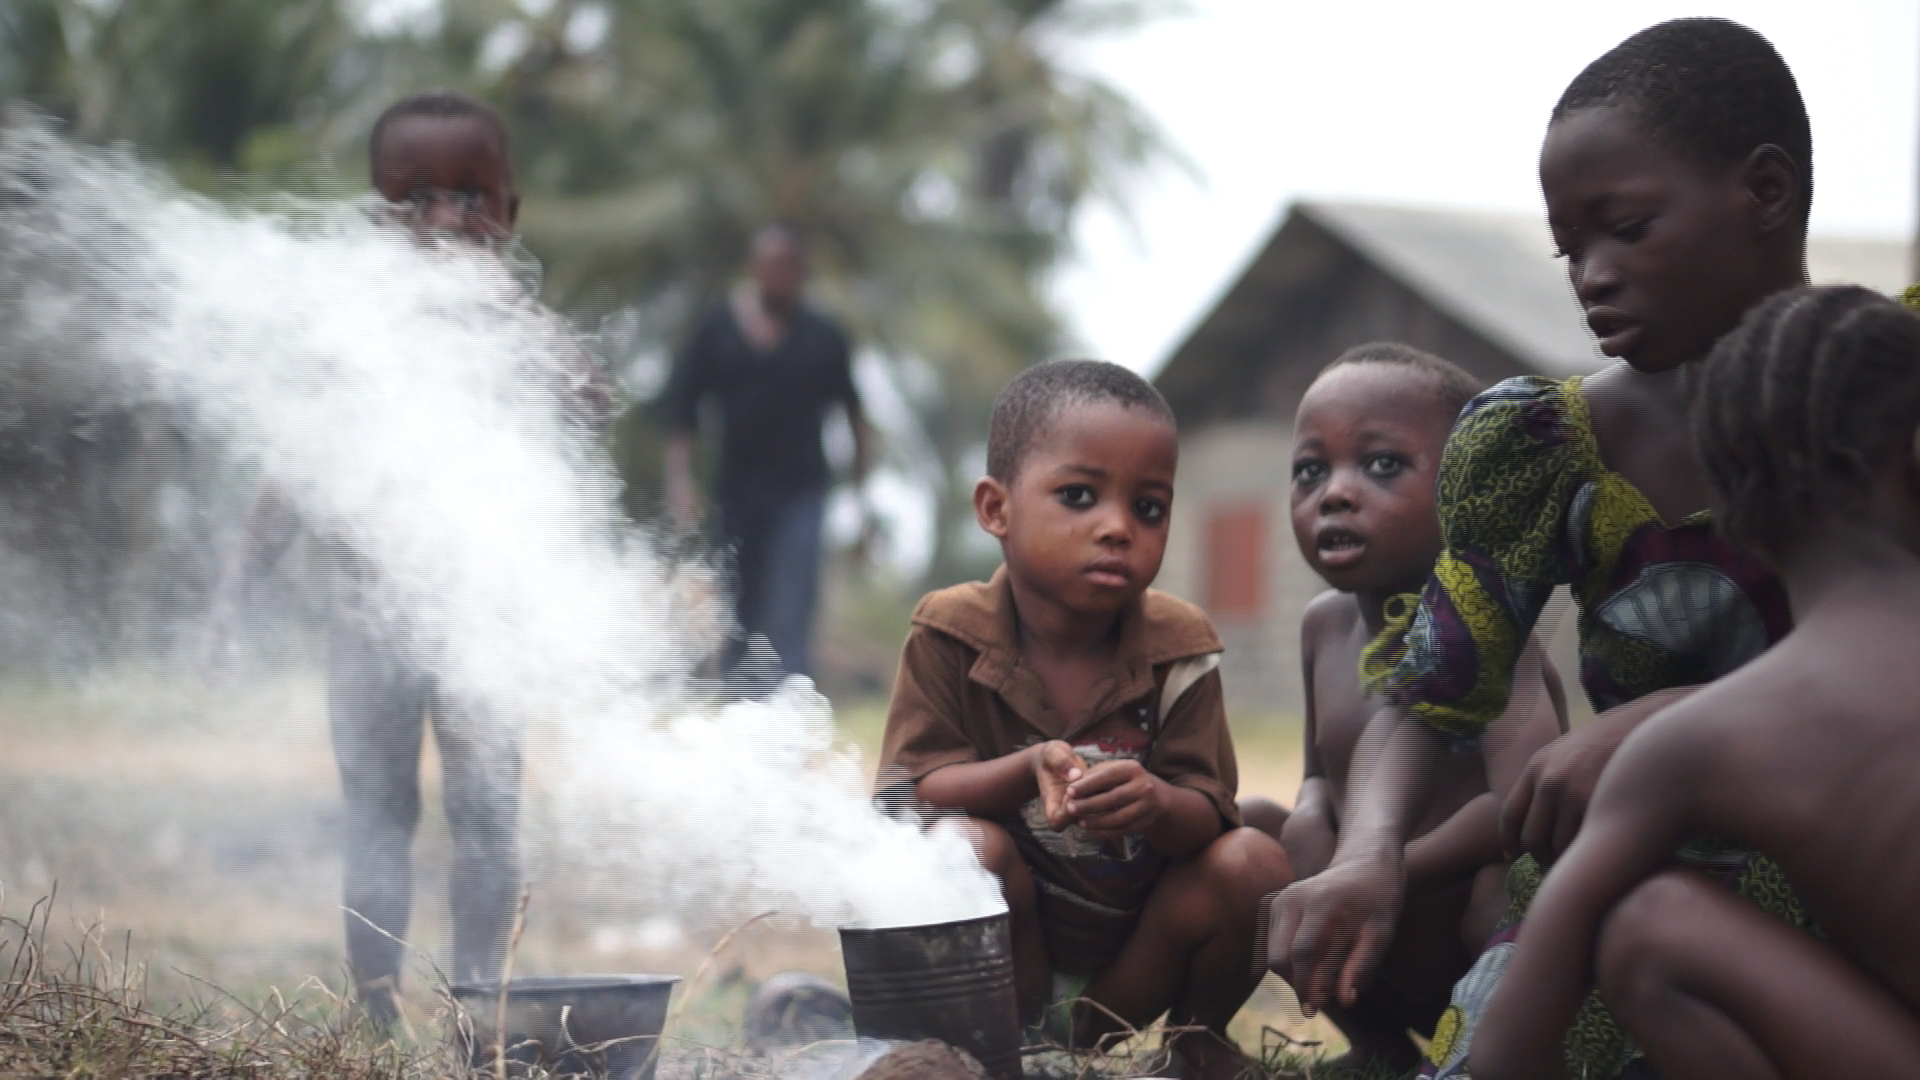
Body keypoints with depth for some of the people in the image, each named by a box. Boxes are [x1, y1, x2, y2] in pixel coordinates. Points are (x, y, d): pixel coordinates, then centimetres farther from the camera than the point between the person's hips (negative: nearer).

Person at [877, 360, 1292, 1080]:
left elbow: (1209, 814, -14)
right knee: (975, 846, -32)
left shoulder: (1176, 648, -9)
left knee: (1253, 863, -22)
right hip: (1005, 941, -2)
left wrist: (1156, 805, -40)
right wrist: (1026, 771, -37)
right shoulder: (951, 636, -13)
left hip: (1136, 940, 2)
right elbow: (908, 791, -18)